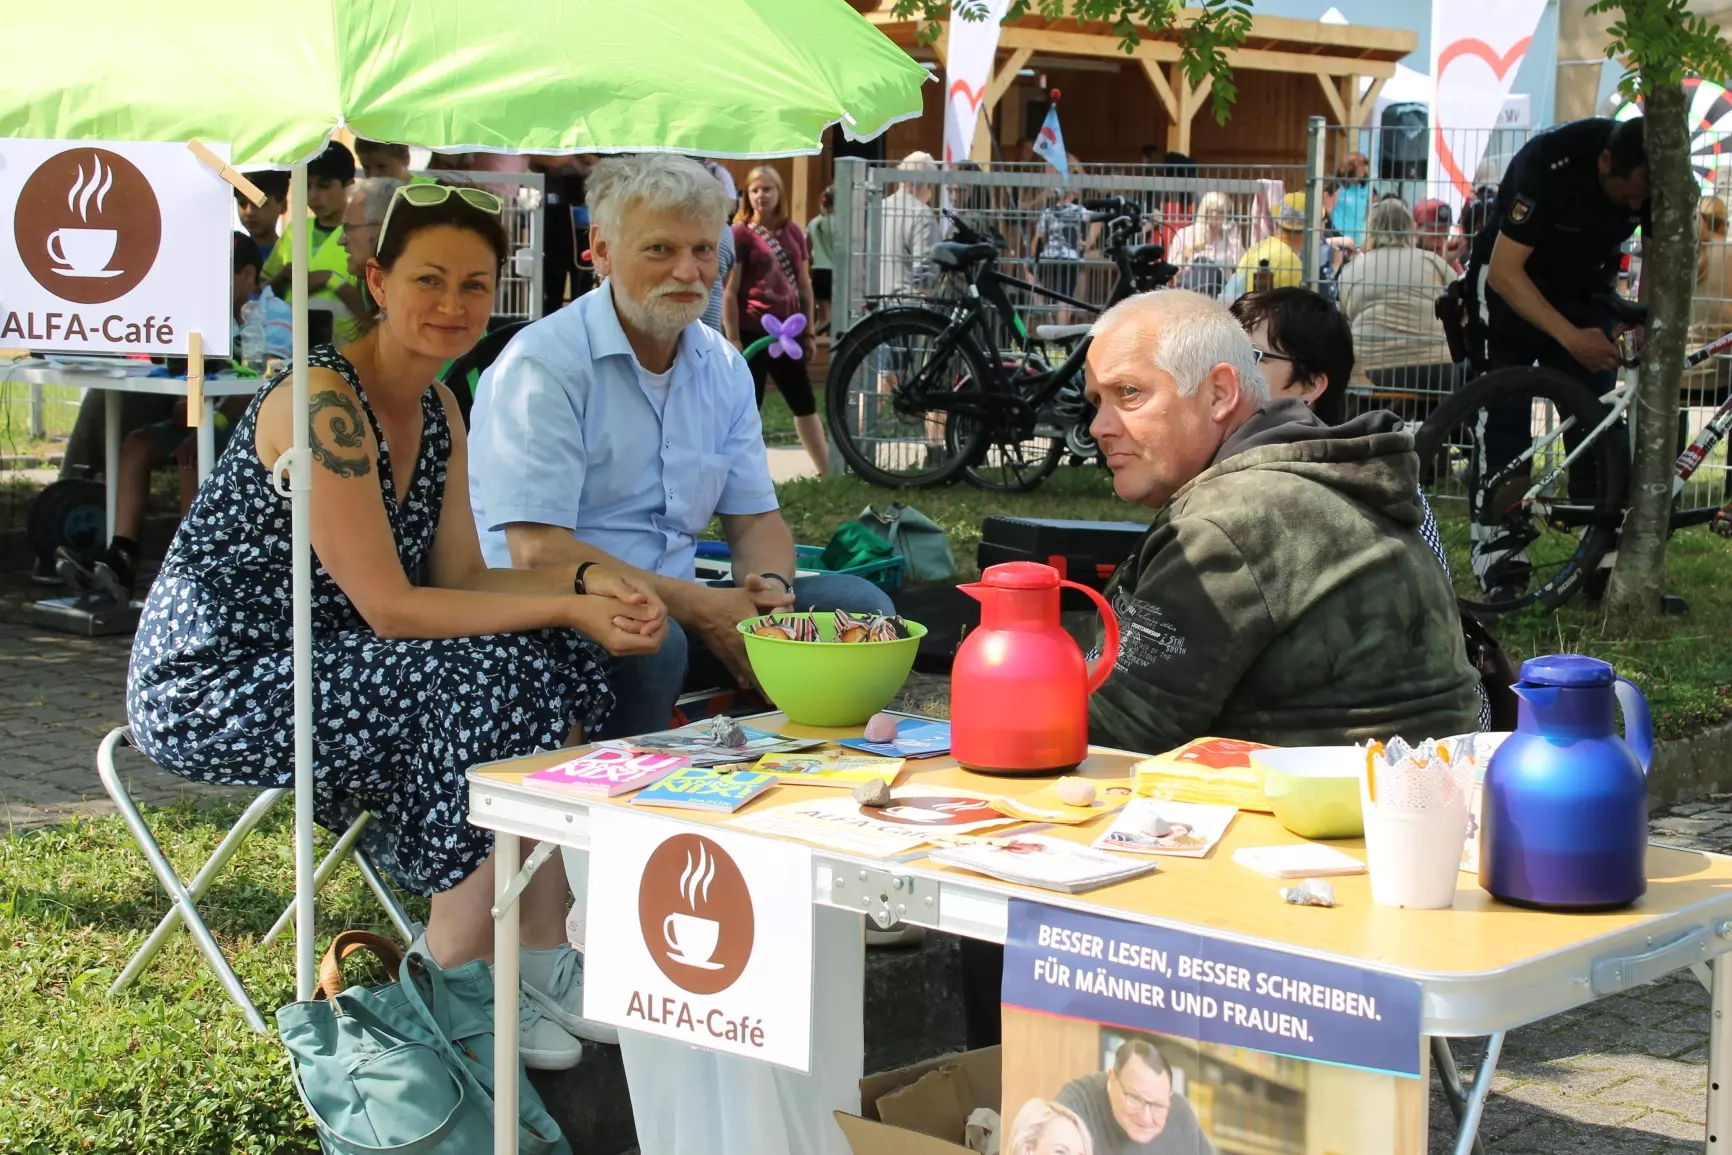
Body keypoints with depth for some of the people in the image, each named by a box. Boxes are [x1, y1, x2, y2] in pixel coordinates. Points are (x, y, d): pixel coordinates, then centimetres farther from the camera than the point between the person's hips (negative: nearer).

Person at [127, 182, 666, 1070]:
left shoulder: (437, 412, 7)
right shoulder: (324, 404, -22)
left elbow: (461, 581, 4)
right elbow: (389, 608, -24)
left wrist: (584, 584, -13)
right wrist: (568, 611, -22)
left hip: (309, 659, 9)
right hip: (209, 687, -9)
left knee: (557, 664, -5)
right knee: (491, 681, -22)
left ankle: (541, 959, -3)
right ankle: (455, 986, -10)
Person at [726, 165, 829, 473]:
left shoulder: (793, 232, 8)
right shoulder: (740, 232, -7)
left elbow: (804, 285, 13)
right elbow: (730, 290, -9)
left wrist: (809, 332, 11)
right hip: (752, 331, -6)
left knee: (805, 403, 13)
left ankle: (828, 472, 21)